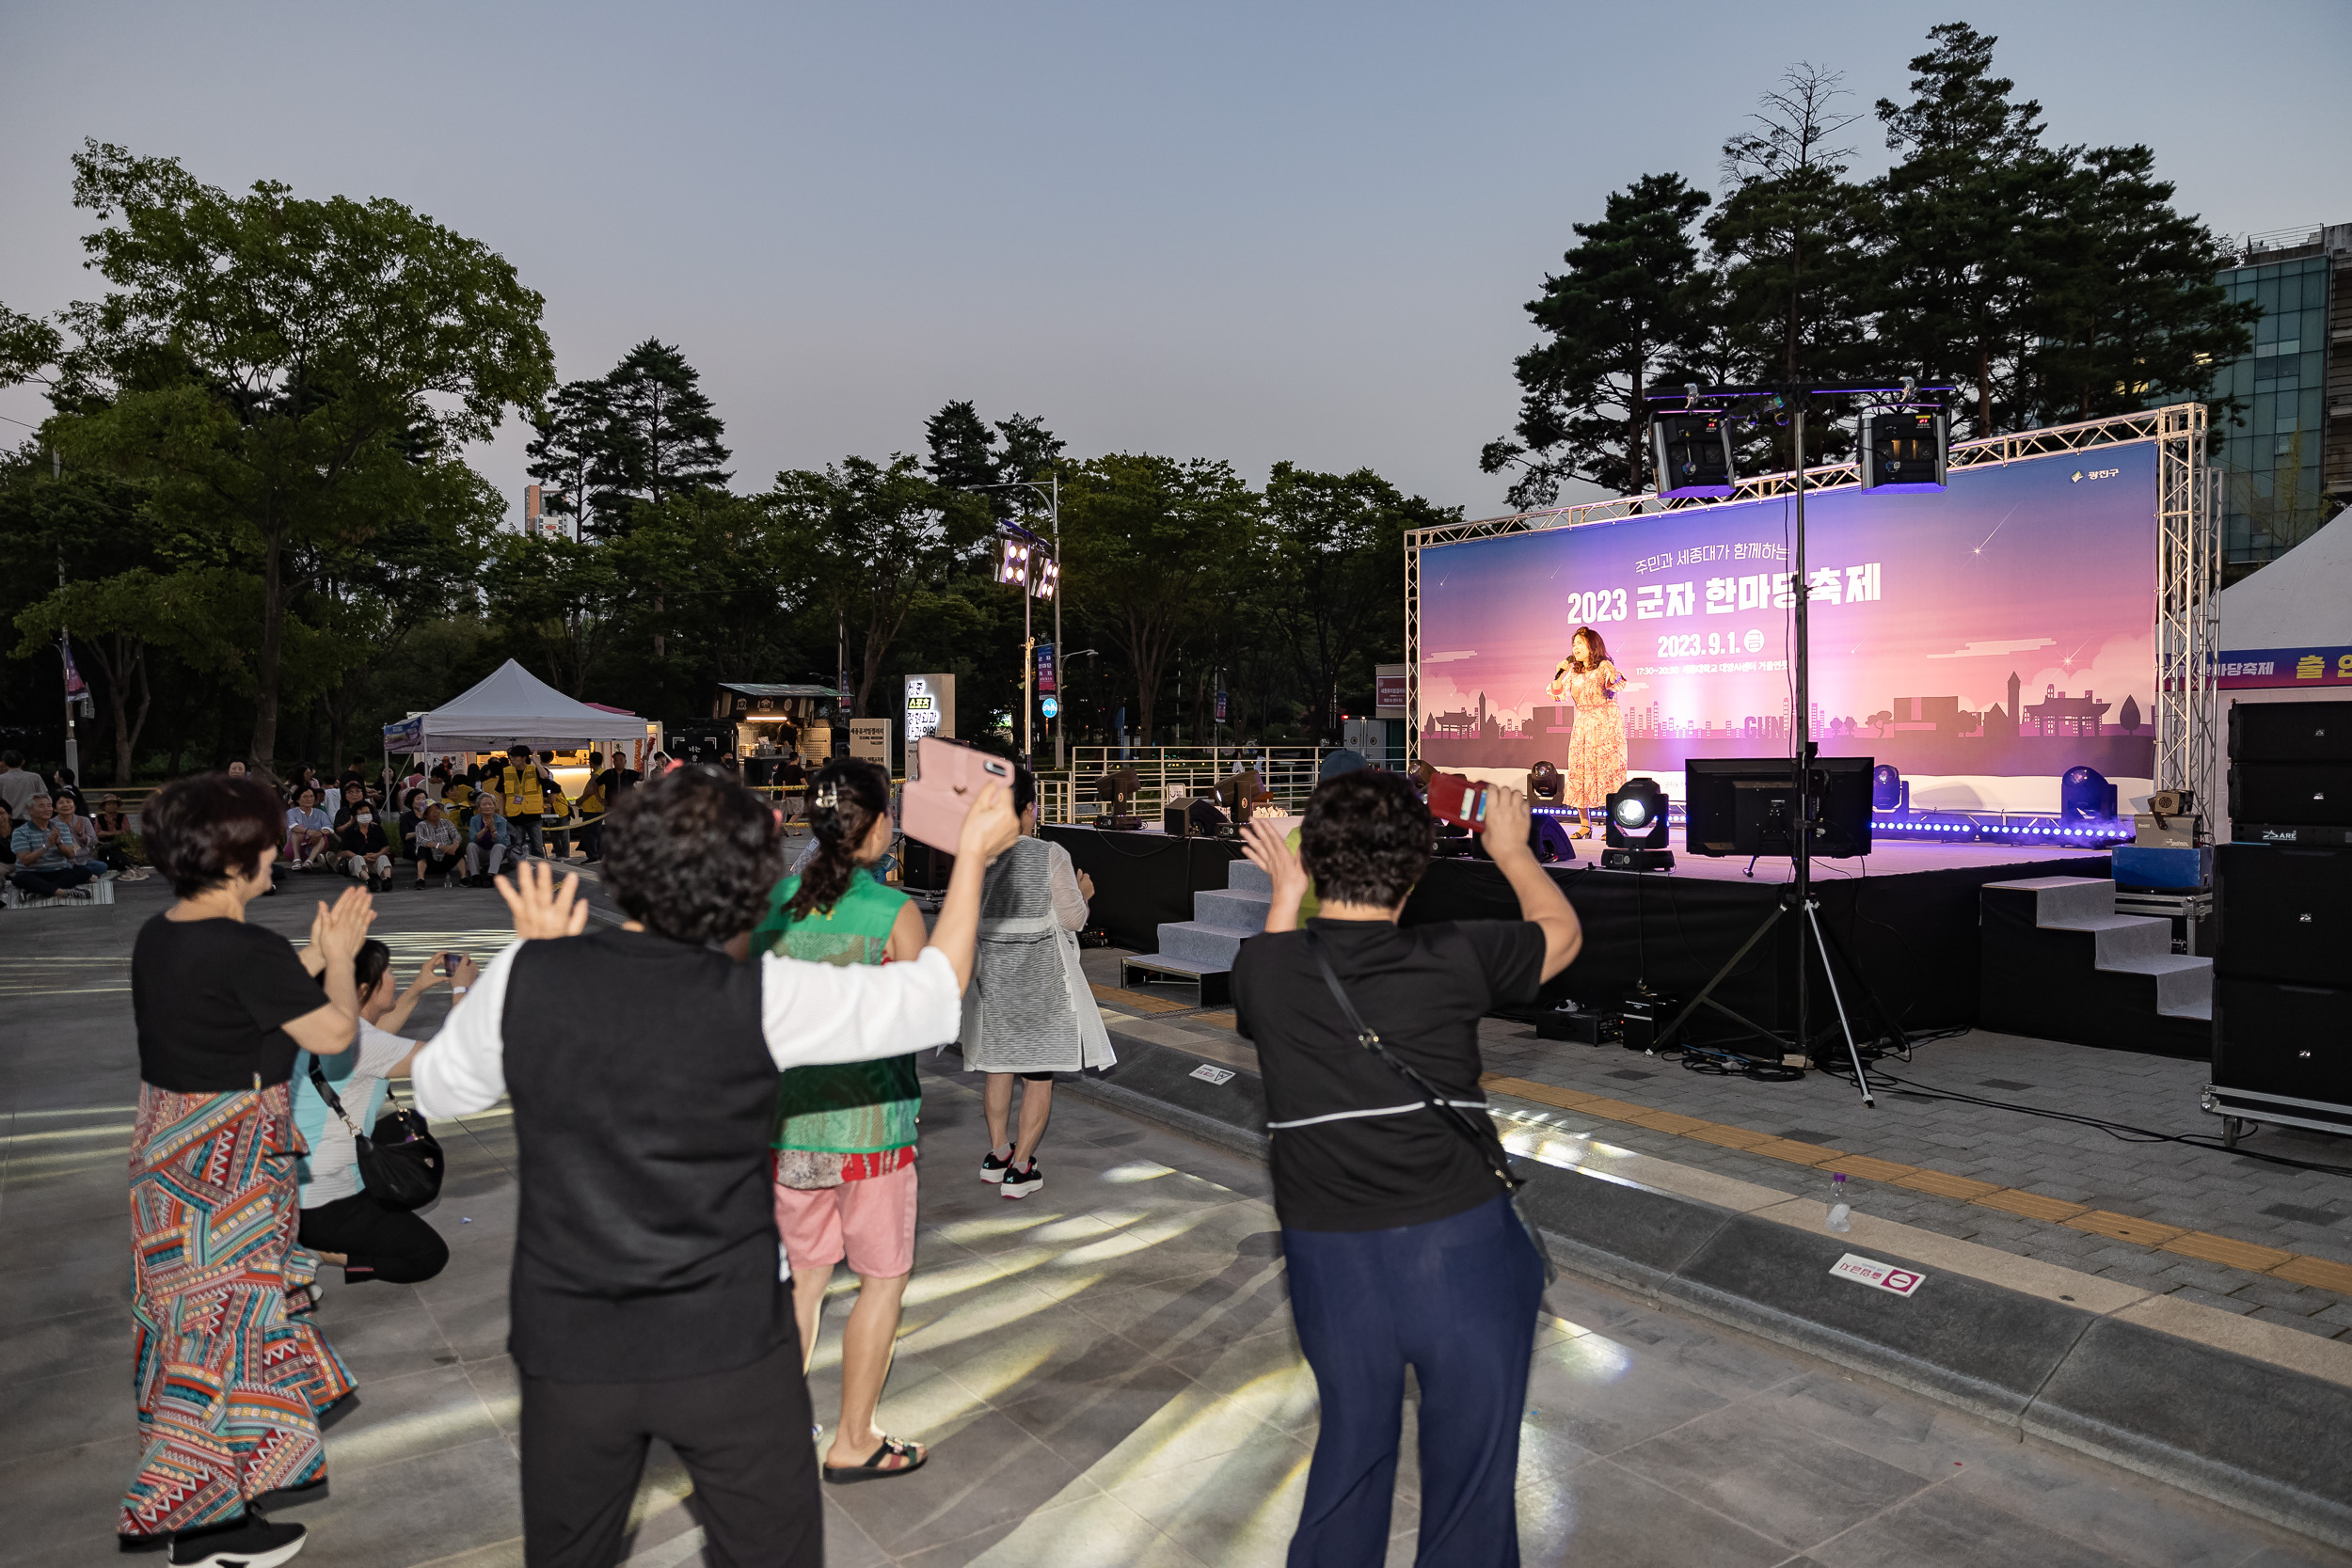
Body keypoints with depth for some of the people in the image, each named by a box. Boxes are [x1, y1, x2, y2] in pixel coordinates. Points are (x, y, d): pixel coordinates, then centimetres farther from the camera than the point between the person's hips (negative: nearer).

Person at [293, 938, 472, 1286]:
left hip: (288, 1186, 9)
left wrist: (416, 990, 20)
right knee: (430, 1257, -2)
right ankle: (313, 1253, -7)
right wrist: (461, 989, -6)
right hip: (320, 1206, -9)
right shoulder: (358, 1040, -24)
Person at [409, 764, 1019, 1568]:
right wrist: (973, 852, 4)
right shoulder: (762, 998, -18)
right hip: (731, 1350, -3)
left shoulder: (526, 975, -12)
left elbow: (438, 1090, 8)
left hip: (570, 1349, 3)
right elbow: (935, 995, -6)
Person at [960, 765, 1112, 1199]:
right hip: (1042, 977, -4)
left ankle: (997, 1154, 28)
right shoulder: (1051, 856, -15)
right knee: (1039, 1074, 6)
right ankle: (1019, 1169, 9)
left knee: (998, 1065, 19)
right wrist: (1083, 894, 10)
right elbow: (1072, 919, -10)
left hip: (992, 974, 4)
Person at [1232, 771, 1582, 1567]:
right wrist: (1512, 851, 26)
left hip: (1329, 1257, 3)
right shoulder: (1455, 958, -10)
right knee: (1470, 1468, 14)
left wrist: (1285, 894, 27)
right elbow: (1560, 930, 10)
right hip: (1462, 1249, -2)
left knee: (1350, 1444, 25)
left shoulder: (1264, 967, -7)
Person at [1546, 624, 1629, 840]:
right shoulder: (1574, 672, 13)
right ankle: (1585, 825, 8)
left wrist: (1613, 679, -47)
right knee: (1578, 772, 1)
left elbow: (1617, 681, -24)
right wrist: (1561, 673, -3)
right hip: (1582, 728, 6)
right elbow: (1556, 693, 11)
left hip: (1605, 726, -6)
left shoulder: (1604, 667, -4)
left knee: (1607, 770, -8)